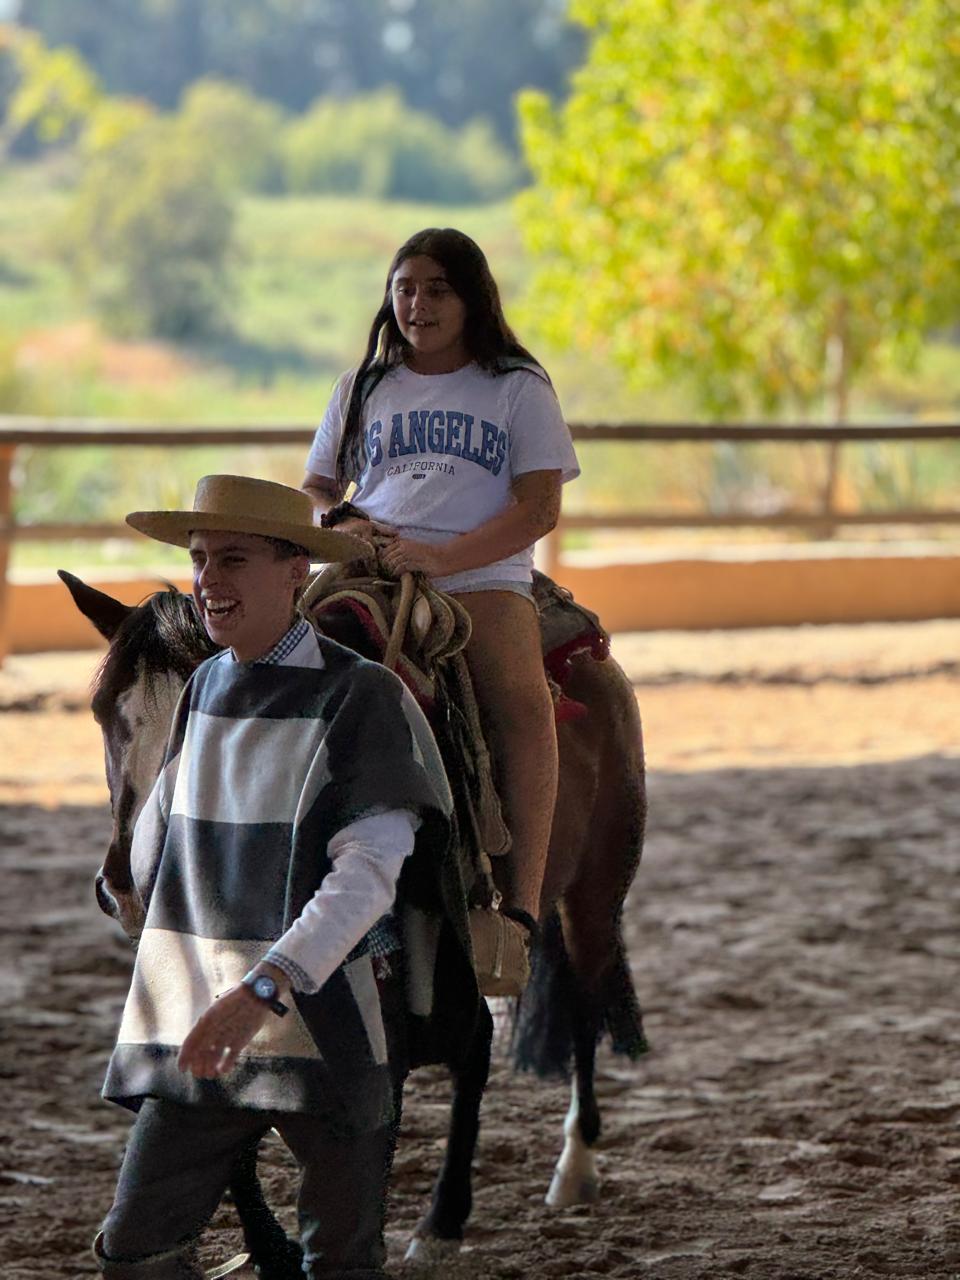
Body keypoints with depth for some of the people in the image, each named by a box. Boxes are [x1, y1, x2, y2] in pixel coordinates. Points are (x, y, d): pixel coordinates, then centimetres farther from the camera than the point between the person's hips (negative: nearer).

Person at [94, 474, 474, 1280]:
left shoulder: (361, 696, -12)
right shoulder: (206, 689, 8)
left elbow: (369, 871, -21)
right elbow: (153, 847, 22)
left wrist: (266, 986, -31)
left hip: (330, 1018, -5)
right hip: (198, 1021, 6)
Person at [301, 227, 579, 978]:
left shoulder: (518, 389, 11)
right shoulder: (362, 391, 22)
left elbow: (539, 508, 0)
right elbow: (315, 491, 25)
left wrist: (439, 557, -14)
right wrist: (339, 520, -2)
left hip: (482, 577, -3)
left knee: (521, 696, -32)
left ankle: (523, 899, -36)